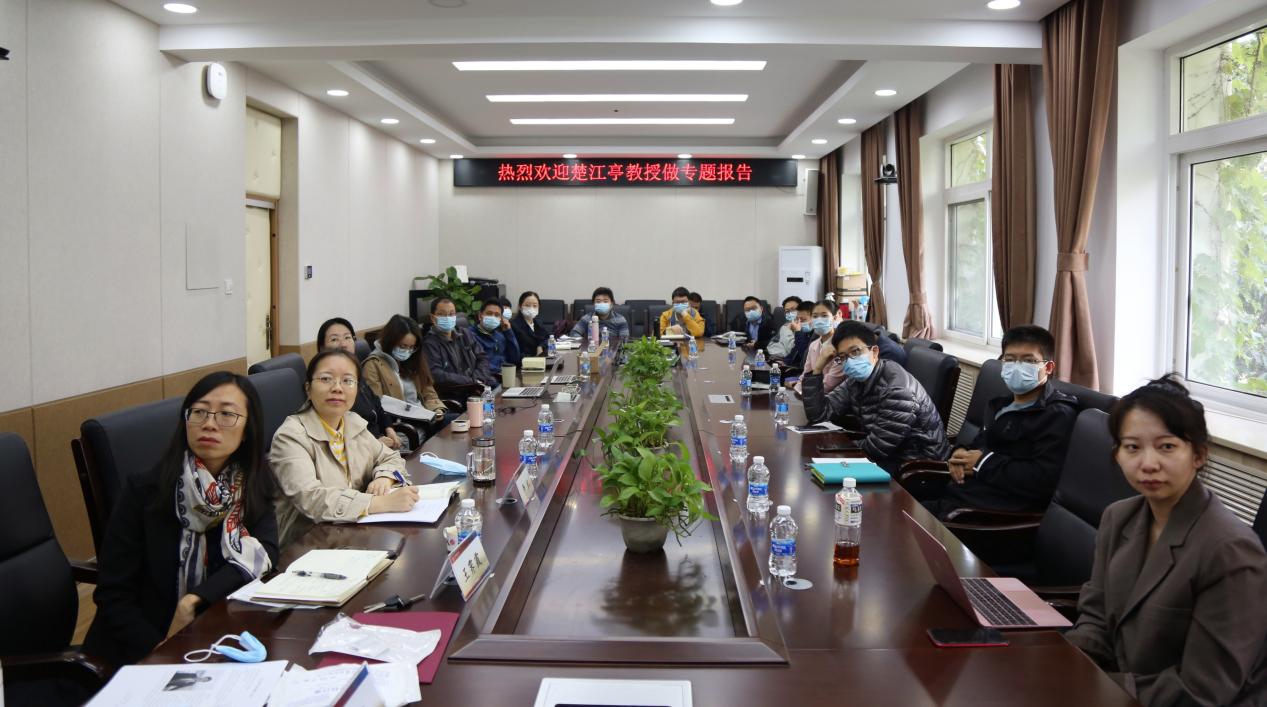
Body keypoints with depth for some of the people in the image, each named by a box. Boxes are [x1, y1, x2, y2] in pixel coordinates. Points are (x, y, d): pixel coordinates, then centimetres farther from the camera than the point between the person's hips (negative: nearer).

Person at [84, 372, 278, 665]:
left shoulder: (253, 488, 1)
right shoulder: (144, 490, -9)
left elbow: (265, 553, -13)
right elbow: (113, 595, -9)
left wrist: (193, 600, -23)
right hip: (137, 656, -2)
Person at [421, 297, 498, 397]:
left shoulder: (465, 334, 17)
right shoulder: (429, 343, -6)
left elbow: (483, 358, 14)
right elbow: (436, 375, -17)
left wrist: (477, 380, -7)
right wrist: (472, 381, -16)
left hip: (478, 391, 7)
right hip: (451, 397, -7)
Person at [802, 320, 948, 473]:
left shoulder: (897, 389, -25)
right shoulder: (856, 381, 1)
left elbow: (877, 447, -23)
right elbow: (817, 414, -3)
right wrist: (817, 368, -10)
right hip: (890, 456, 8)